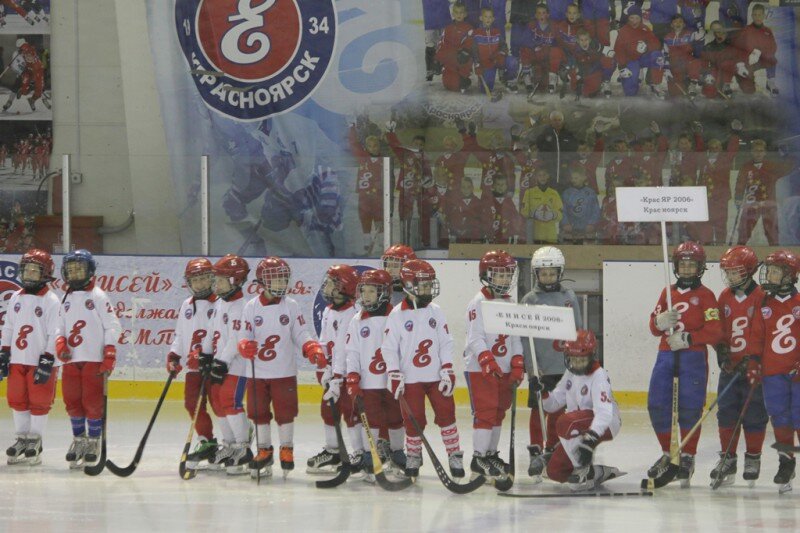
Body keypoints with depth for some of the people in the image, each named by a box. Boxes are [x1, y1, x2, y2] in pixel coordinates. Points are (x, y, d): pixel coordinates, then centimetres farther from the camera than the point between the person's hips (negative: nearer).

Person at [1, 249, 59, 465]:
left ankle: (35, 442, 6)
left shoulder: (51, 301, -8)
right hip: (18, 361, 6)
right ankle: (22, 439, 19)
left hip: (41, 362, -6)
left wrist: (47, 362, -16)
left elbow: (55, 334, -12)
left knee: (39, 403, -1)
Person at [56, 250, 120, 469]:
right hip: (71, 361, 6)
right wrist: (60, 344, 0)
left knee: (93, 402, -5)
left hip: (94, 360, -6)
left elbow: (112, 326, -7)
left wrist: (109, 357, -12)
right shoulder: (67, 300, 15)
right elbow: (61, 328, 21)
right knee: (72, 401, 7)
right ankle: (78, 439, 21)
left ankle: (94, 443, 6)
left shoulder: (98, 297, -4)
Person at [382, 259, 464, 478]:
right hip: (411, 379, -2)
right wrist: (394, 376, -11)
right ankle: (413, 456, 19)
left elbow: (446, 343, 6)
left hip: (436, 377, 2)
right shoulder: (397, 315, -6)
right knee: (414, 420, 1)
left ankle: (455, 455, 6)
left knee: (446, 413, -2)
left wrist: (447, 370, -2)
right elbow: (389, 347, -6)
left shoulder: (435, 312, 4)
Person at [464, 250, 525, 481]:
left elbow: (515, 338, 13)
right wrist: (488, 362, -28)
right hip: (480, 370, -7)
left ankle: (492, 454, 22)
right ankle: (479, 458, -6)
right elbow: (475, 338, -17)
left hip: (504, 370, 7)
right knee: (485, 413, -10)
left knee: (498, 412, 12)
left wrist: (517, 366, 3)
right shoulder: (478, 304, -10)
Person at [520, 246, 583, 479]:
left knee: (558, 409, 11)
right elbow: (525, 337, -6)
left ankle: (552, 451, 22)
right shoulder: (530, 300, -3)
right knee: (538, 409, -3)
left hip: (565, 365, 3)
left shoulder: (569, 297, 8)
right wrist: (531, 368, -13)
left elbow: (579, 331, 12)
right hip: (541, 367, -3)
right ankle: (536, 453, 2)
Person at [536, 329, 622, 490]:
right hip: (579, 429, 8)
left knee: (565, 423, -36)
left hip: (606, 424, -8)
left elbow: (604, 412, -32)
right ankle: (598, 473, 19)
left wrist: (591, 438, -47)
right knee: (555, 471, 1)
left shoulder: (599, 376, -19)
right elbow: (553, 403, 8)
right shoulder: (570, 374, 6)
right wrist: (541, 391, -13)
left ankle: (584, 469, -22)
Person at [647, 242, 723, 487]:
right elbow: (654, 327, 13)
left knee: (689, 408, -6)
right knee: (657, 406, 2)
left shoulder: (705, 295, -1)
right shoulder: (668, 292, 15)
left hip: (693, 358, -5)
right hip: (666, 356, 5)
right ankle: (667, 454, 18)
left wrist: (688, 339, -17)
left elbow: (714, 331, -9)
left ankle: (688, 457, 6)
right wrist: (659, 322, -10)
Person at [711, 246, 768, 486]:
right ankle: (727, 458, 14)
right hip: (730, 367, 5)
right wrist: (722, 351, -2)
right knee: (726, 412, 5)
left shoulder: (761, 297, -9)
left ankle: (753, 458, 15)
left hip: (754, 366, -5)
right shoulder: (725, 297, 9)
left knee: (754, 415, 2)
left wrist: (752, 360, -18)